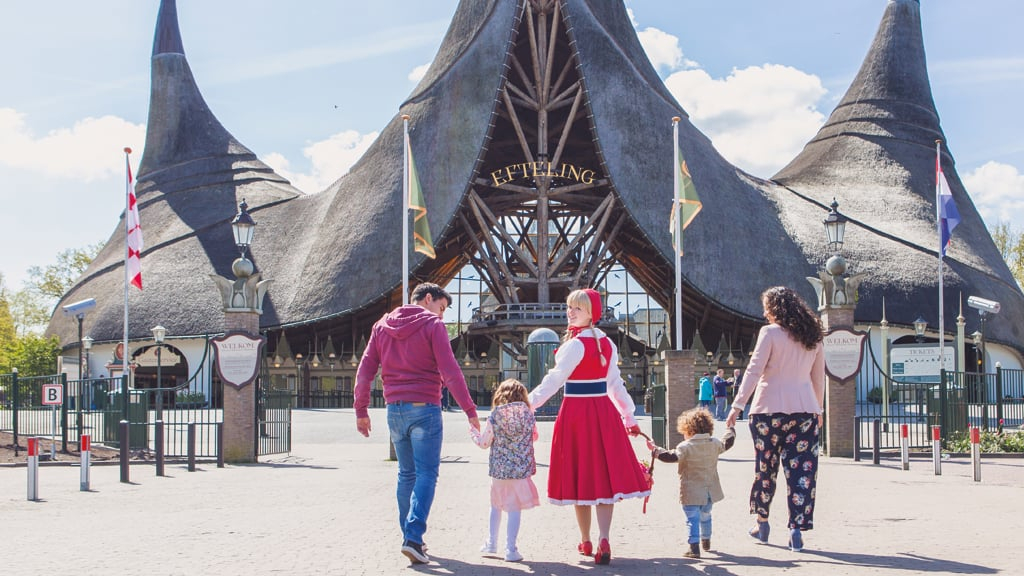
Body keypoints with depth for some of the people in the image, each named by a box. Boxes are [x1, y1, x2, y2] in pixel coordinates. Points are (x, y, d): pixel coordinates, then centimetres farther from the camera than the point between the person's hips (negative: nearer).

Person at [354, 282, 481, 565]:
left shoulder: (382, 325, 12)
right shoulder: (432, 324, -5)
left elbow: (364, 371, 9)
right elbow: (450, 372, -12)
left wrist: (361, 410, 15)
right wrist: (470, 410, -11)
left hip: (395, 409, 6)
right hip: (424, 408, -5)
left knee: (406, 474, 15)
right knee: (426, 474, -3)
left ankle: (410, 537, 18)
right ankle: (413, 537, -15)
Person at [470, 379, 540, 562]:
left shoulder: (495, 416, -6)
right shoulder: (528, 415, -4)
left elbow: (484, 442, 1)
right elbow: (534, 437, 11)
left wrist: (474, 433, 20)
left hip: (498, 470, 1)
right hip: (521, 469, -1)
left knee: (496, 505, 19)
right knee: (514, 509, 2)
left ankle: (491, 543, 28)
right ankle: (510, 549, 1)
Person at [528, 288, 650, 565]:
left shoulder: (574, 345, -13)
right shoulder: (606, 342, 9)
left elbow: (554, 380, -16)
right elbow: (615, 382, 13)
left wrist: (527, 404, -15)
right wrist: (628, 415, 20)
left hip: (577, 413, -6)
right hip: (604, 412, 6)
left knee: (579, 476, 6)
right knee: (604, 475, 4)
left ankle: (586, 542, 16)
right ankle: (603, 541, -9)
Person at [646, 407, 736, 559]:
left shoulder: (686, 447, -17)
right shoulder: (714, 444, 2)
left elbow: (671, 456, -26)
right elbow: (727, 443, 21)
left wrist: (655, 449, -17)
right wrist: (731, 430, 40)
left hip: (692, 493, -6)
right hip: (710, 491, 6)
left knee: (693, 519, -4)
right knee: (705, 516, 25)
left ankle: (693, 546, -14)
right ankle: (706, 541, 42)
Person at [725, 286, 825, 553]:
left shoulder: (770, 333, -5)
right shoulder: (813, 336, 10)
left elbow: (754, 371, -11)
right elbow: (818, 378, 16)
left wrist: (737, 405, -11)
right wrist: (818, 409, 25)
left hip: (770, 408, -4)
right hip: (805, 410, 4)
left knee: (765, 467, 11)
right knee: (802, 470, 1)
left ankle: (762, 523, 22)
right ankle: (797, 531, -3)